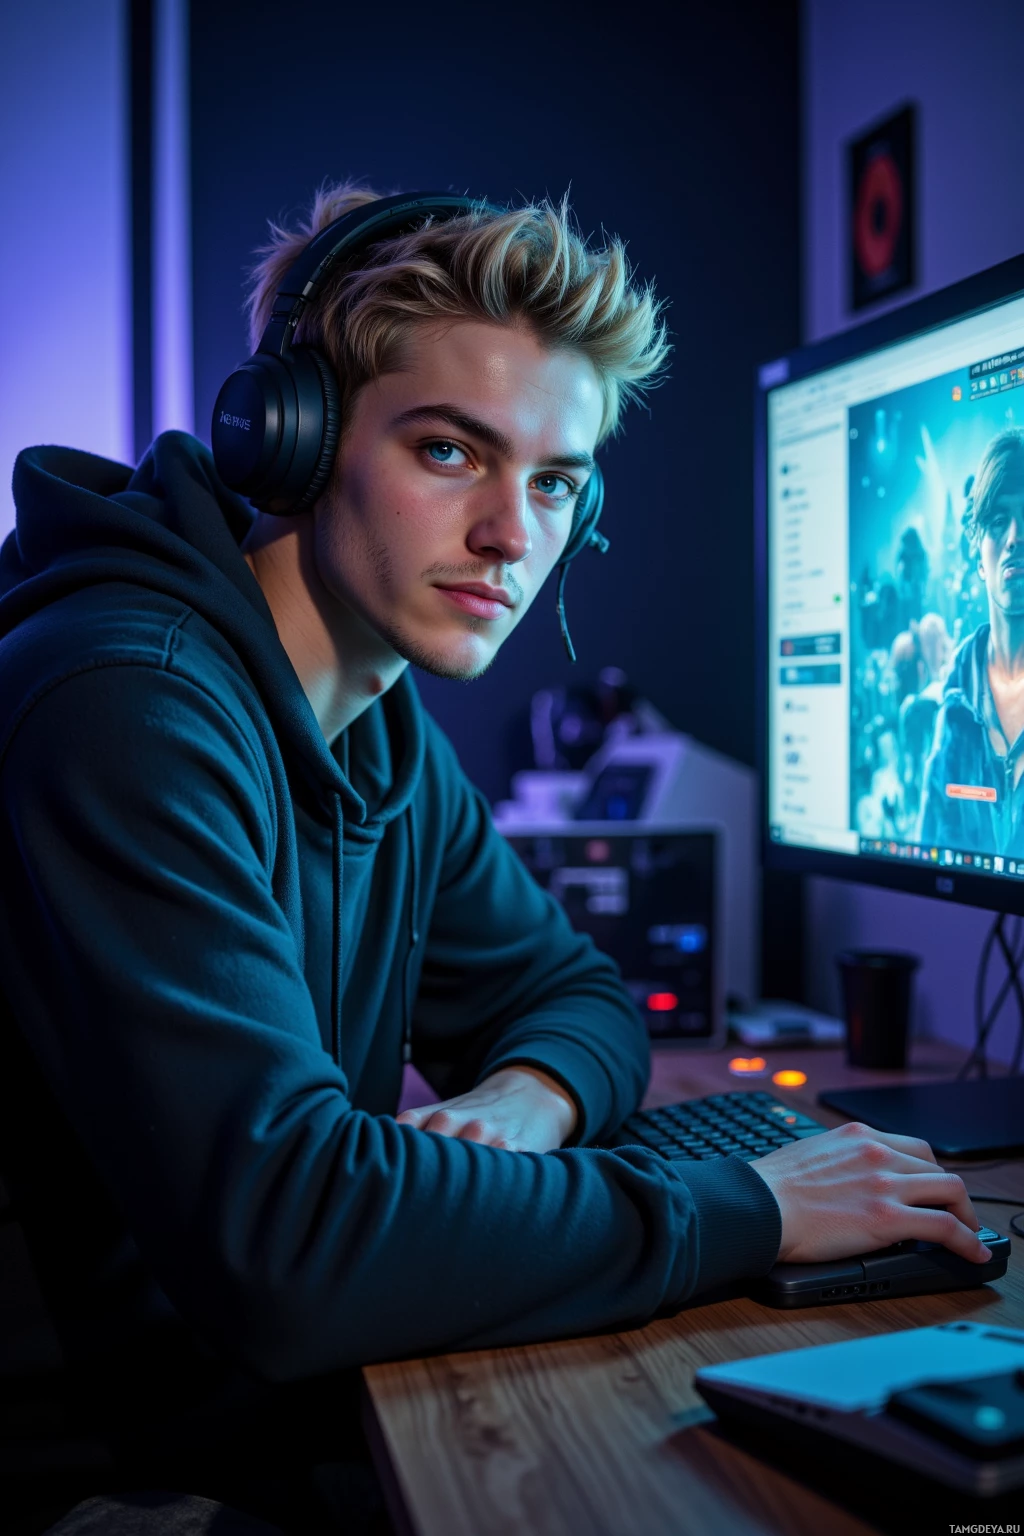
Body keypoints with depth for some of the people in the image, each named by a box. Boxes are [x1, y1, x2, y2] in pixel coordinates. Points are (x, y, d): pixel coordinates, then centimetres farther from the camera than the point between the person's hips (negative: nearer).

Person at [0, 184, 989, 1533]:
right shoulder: (131, 712, -24)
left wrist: (528, 1095, -9)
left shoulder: (388, 726, 5)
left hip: (309, 1409, 8)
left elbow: (574, 990, 15)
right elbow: (282, 1238, -33)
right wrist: (743, 1209, -22)